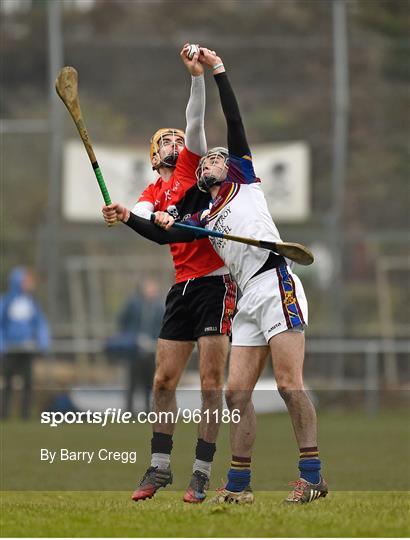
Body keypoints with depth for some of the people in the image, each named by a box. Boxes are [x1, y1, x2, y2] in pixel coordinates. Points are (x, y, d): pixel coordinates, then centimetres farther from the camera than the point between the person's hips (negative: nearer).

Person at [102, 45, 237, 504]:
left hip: (214, 283, -6)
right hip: (182, 289, 6)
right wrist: (125, 216, -28)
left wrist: (196, 75, -21)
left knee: (210, 384, -6)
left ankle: (202, 475, -4)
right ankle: (159, 467, 18)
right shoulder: (153, 193, 15)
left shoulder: (192, 166, 6)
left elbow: (195, 123, -11)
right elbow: (155, 230, -7)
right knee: (163, 382, 7)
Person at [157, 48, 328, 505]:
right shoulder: (202, 218, 26)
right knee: (236, 391, 1)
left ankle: (312, 476, -16)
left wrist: (218, 70, 7)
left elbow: (235, 123, 8)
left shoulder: (244, 183, 13)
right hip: (248, 301, 7)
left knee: (289, 384, -14)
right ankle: (238, 484, 4)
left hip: (276, 284, -7)